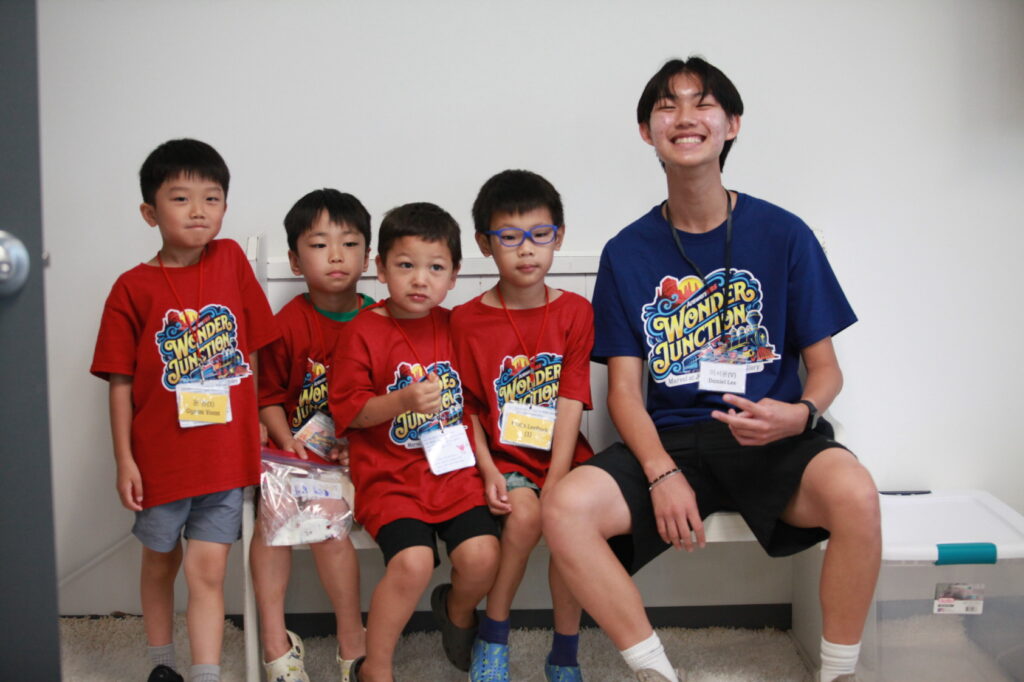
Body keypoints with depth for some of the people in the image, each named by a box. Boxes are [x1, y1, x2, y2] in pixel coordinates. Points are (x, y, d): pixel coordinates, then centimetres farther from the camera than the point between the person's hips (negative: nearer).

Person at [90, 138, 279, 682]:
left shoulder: (231, 260, -2)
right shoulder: (133, 289, -8)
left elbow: (249, 351, 6)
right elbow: (121, 382, -5)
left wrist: (254, 427, 8)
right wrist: (124, 460, -6)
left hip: (225, 453, 0)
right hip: (160, 454, 0)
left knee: (208, 568, 1)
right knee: (160, 560, 19)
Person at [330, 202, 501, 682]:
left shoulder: (454, 328, 9)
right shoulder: (363, 332, -5)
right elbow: (349, 410, -7)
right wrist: (404, 400, -22)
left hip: (453, 467, 4)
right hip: (389, 474, -3)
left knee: (481, 554, -17)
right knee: (413, 560, -25)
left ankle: (457, 612, 21)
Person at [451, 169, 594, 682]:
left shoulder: (574, 312, 3)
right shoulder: (467, 321, 2)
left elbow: (571, 403, -5)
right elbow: (467, 408, 1)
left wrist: (556, 483, -15)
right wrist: (488, 472, -14)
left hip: (562, 454, 1)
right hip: (503, 456, -1)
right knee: (524, 512, -29)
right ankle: (492, 639, -5)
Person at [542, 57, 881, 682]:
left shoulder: (783, 234, 4)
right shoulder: (627, 253, 7)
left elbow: (826, 367, 6)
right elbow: (625, 386, 3)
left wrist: (799, 414, -18)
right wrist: (663, 473, -14)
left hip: (773, 441, -1)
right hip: (670, 439, 2)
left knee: (854, 493, -34)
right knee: (567, 507, -26)